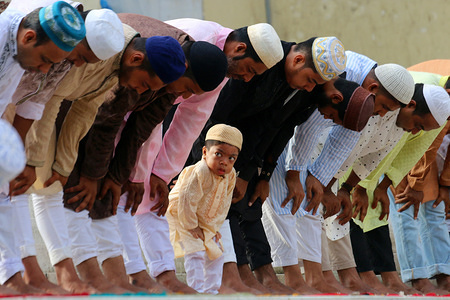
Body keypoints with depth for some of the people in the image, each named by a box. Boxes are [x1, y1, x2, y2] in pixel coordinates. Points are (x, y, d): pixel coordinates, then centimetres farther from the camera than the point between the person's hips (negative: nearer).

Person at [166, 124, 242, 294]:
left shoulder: (230, 176, -7)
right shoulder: (198, 173, -31)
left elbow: (223, 205, 4)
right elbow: (186, 201, -30)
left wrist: (214, 227, 1)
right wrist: (191, 227, -21)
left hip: (207, 224, 8)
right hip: (181, 218, -8)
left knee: (216, 254, 10)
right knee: (195, 253, -20)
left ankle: (211, 289, 19)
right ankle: (197, 289, -17)